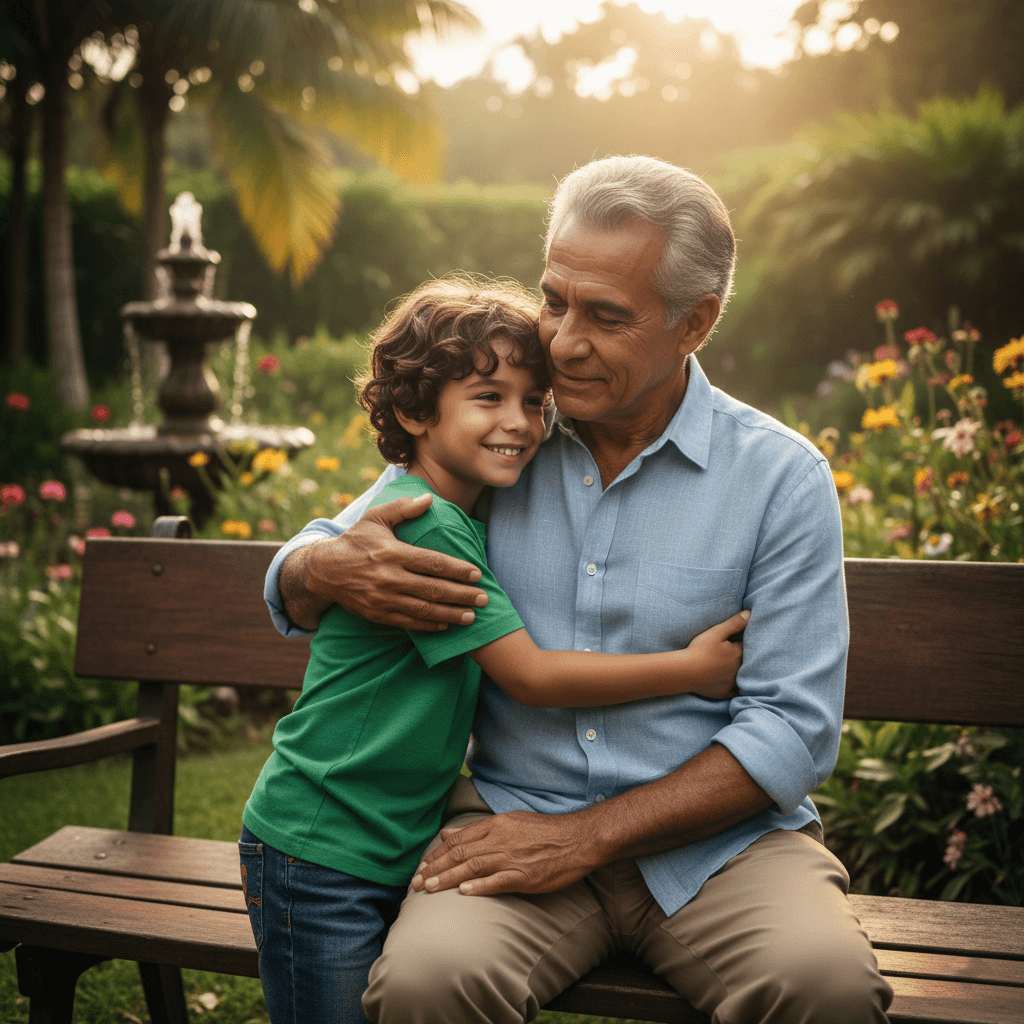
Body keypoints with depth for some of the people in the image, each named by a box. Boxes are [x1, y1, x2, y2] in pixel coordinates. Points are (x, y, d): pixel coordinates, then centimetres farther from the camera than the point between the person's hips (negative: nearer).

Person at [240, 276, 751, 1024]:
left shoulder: (466, 518, 5)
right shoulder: (422, 523, -21)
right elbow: (532, 677, -21)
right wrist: (693, 669, -14)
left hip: (398, 849, 8)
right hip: (319, 855, -8)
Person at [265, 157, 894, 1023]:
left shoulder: (781, 477, -3)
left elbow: (793, 727, -7)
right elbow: (291, 591, 12)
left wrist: (586, 835, -15)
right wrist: (329, 570, -15)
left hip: (718, 837, 0)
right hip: (517, 818, 1)